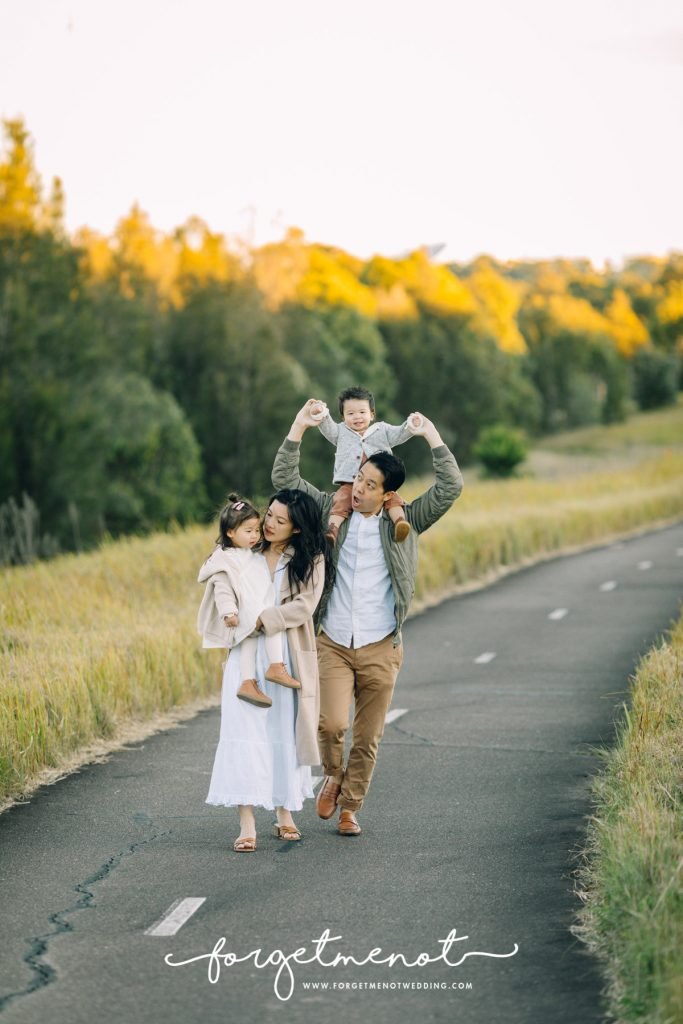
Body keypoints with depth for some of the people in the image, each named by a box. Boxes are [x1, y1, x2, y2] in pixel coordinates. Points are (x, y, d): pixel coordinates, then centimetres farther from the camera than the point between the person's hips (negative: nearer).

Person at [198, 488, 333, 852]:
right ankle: (246, 822, -14)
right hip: (246, 656, 1)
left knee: (286, 734, 5)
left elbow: (303, 606, -11)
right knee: (244, 733, -10)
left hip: (287, 658, -1)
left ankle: (285, 812, 22)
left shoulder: (311, 560, 2)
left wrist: (261, 619, -15)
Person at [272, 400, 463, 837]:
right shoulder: (332, 510, 3)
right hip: (333, 644, 0)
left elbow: (451, 488, -8)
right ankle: (333, 775, 15)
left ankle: (350, 808, 23)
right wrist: (299, 427, -5)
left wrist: (433, 438, -9)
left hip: (380, 648, 0)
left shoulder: (404, 522, 0)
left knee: (367, 738, 6)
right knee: (332, 723, -17)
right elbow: (285, 478, 3)